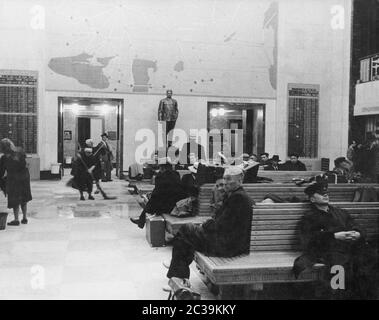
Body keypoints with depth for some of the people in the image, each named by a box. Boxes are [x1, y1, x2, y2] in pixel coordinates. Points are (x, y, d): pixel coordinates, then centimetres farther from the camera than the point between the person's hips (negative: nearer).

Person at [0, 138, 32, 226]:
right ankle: (24, 218, 21)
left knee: (15, 200, 7)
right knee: (24, 199, 15)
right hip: (24, 177, 4)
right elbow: (25, 164, 4)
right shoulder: (20, 152, -3)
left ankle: (16, 220, 12)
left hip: (13, 179, -4)